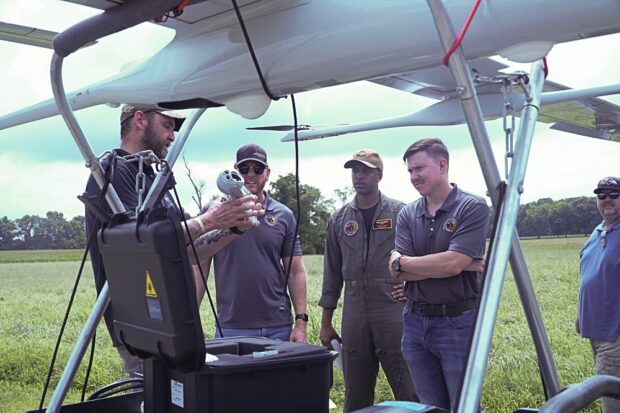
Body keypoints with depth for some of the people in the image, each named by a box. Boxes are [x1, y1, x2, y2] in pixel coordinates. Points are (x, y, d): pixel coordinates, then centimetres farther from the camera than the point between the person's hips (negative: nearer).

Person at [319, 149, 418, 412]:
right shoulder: (339, 220, 10)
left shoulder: (401, 212, 0)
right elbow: (332, 274, 13)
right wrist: (326, 322, 13)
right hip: (354, 318, 3)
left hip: (395, 314, -3)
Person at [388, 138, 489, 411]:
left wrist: (403, 262, -8)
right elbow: (398, 272, -7)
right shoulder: (407, 215, 6)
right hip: (415, 322, 5)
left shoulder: (473, 208, -8)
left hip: (458, 322, -5)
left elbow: (452, 263, -20)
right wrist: (451, 265, -16)